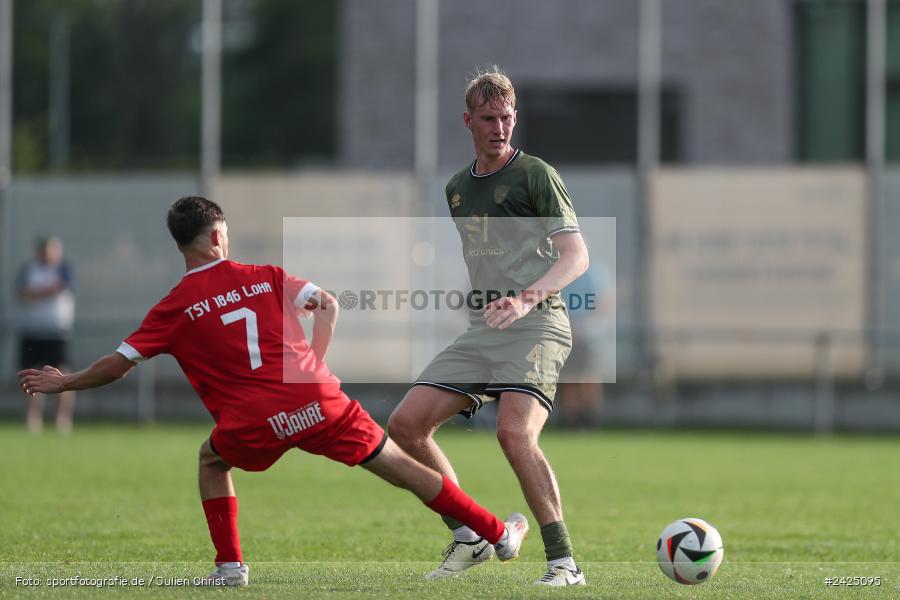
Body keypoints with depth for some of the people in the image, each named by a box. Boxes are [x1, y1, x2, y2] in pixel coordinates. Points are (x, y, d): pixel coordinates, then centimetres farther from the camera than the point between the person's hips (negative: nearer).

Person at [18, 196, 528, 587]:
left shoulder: (175, 308, 5)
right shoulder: (266, 277, 11)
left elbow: (115, 367, 5)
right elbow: (328, 305, 6)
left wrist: (61, 384, 20)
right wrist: (313, 368, 10)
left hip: (255, 427, -1)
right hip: (319, 403, 1)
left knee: (212, 461, 31)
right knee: (402, 467, 12)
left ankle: (231, 566, 19)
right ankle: (499, 535, 17)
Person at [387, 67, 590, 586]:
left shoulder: (536, 175, -4)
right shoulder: (458, 188, 18)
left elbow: (576, 257, -12)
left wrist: (526, 298, -26)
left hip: (536, 324, -7)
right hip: (482, 329, 7)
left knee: (515, 432, -28)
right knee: (406, 425, -3)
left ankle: (564, 562, -22)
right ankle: (467, 539, 9)